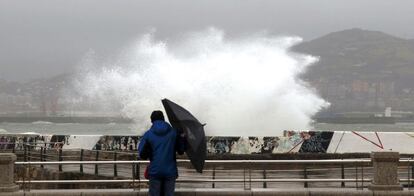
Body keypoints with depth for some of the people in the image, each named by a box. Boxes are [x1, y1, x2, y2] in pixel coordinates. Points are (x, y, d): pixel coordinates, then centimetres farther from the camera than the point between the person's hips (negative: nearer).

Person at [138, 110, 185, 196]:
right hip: (170, 171, 1)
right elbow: (181, 150, 3)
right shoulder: (174, 133, 0)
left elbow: (142, 154, -5)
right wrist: (182, 138, 18)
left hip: (155, 171, -1)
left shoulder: (148, 134, -4)